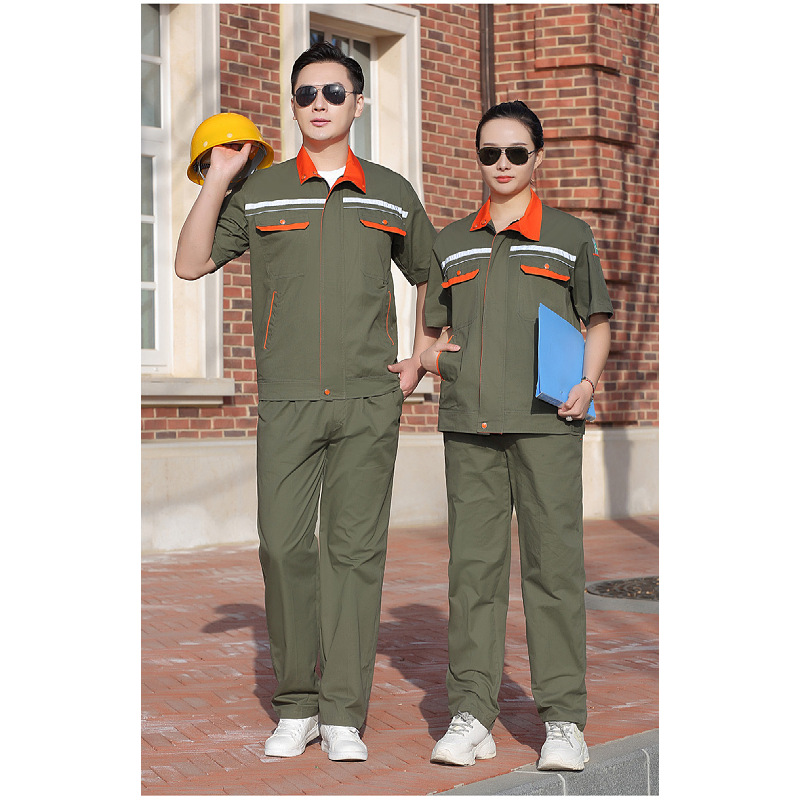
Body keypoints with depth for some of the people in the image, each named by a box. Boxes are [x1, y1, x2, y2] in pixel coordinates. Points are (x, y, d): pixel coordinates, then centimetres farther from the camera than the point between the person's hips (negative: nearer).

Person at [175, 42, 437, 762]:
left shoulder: (392, 194, 12)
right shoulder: (260, 191, 10)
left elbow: (430, 275, 24)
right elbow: (191, 264, 6)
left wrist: (419, 357, 13)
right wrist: (217, 179, -1)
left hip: (369, 400, 0)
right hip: (286, 398, 0)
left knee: (355, 549, -1)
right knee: (283, 546, -2)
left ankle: (344, 715, 5)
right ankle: (297, 704, 12)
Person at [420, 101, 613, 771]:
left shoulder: (570, 235, 10)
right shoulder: (452, 242, 17)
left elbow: (599, 323, 12)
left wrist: (587, 382, -5)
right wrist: (436, 353, 3)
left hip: (545, 420, -2)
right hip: (469, 420, 3)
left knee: (553, 560, -4)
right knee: (473, 563, 1)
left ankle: (564, 719, 3)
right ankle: (472, 714, 6)